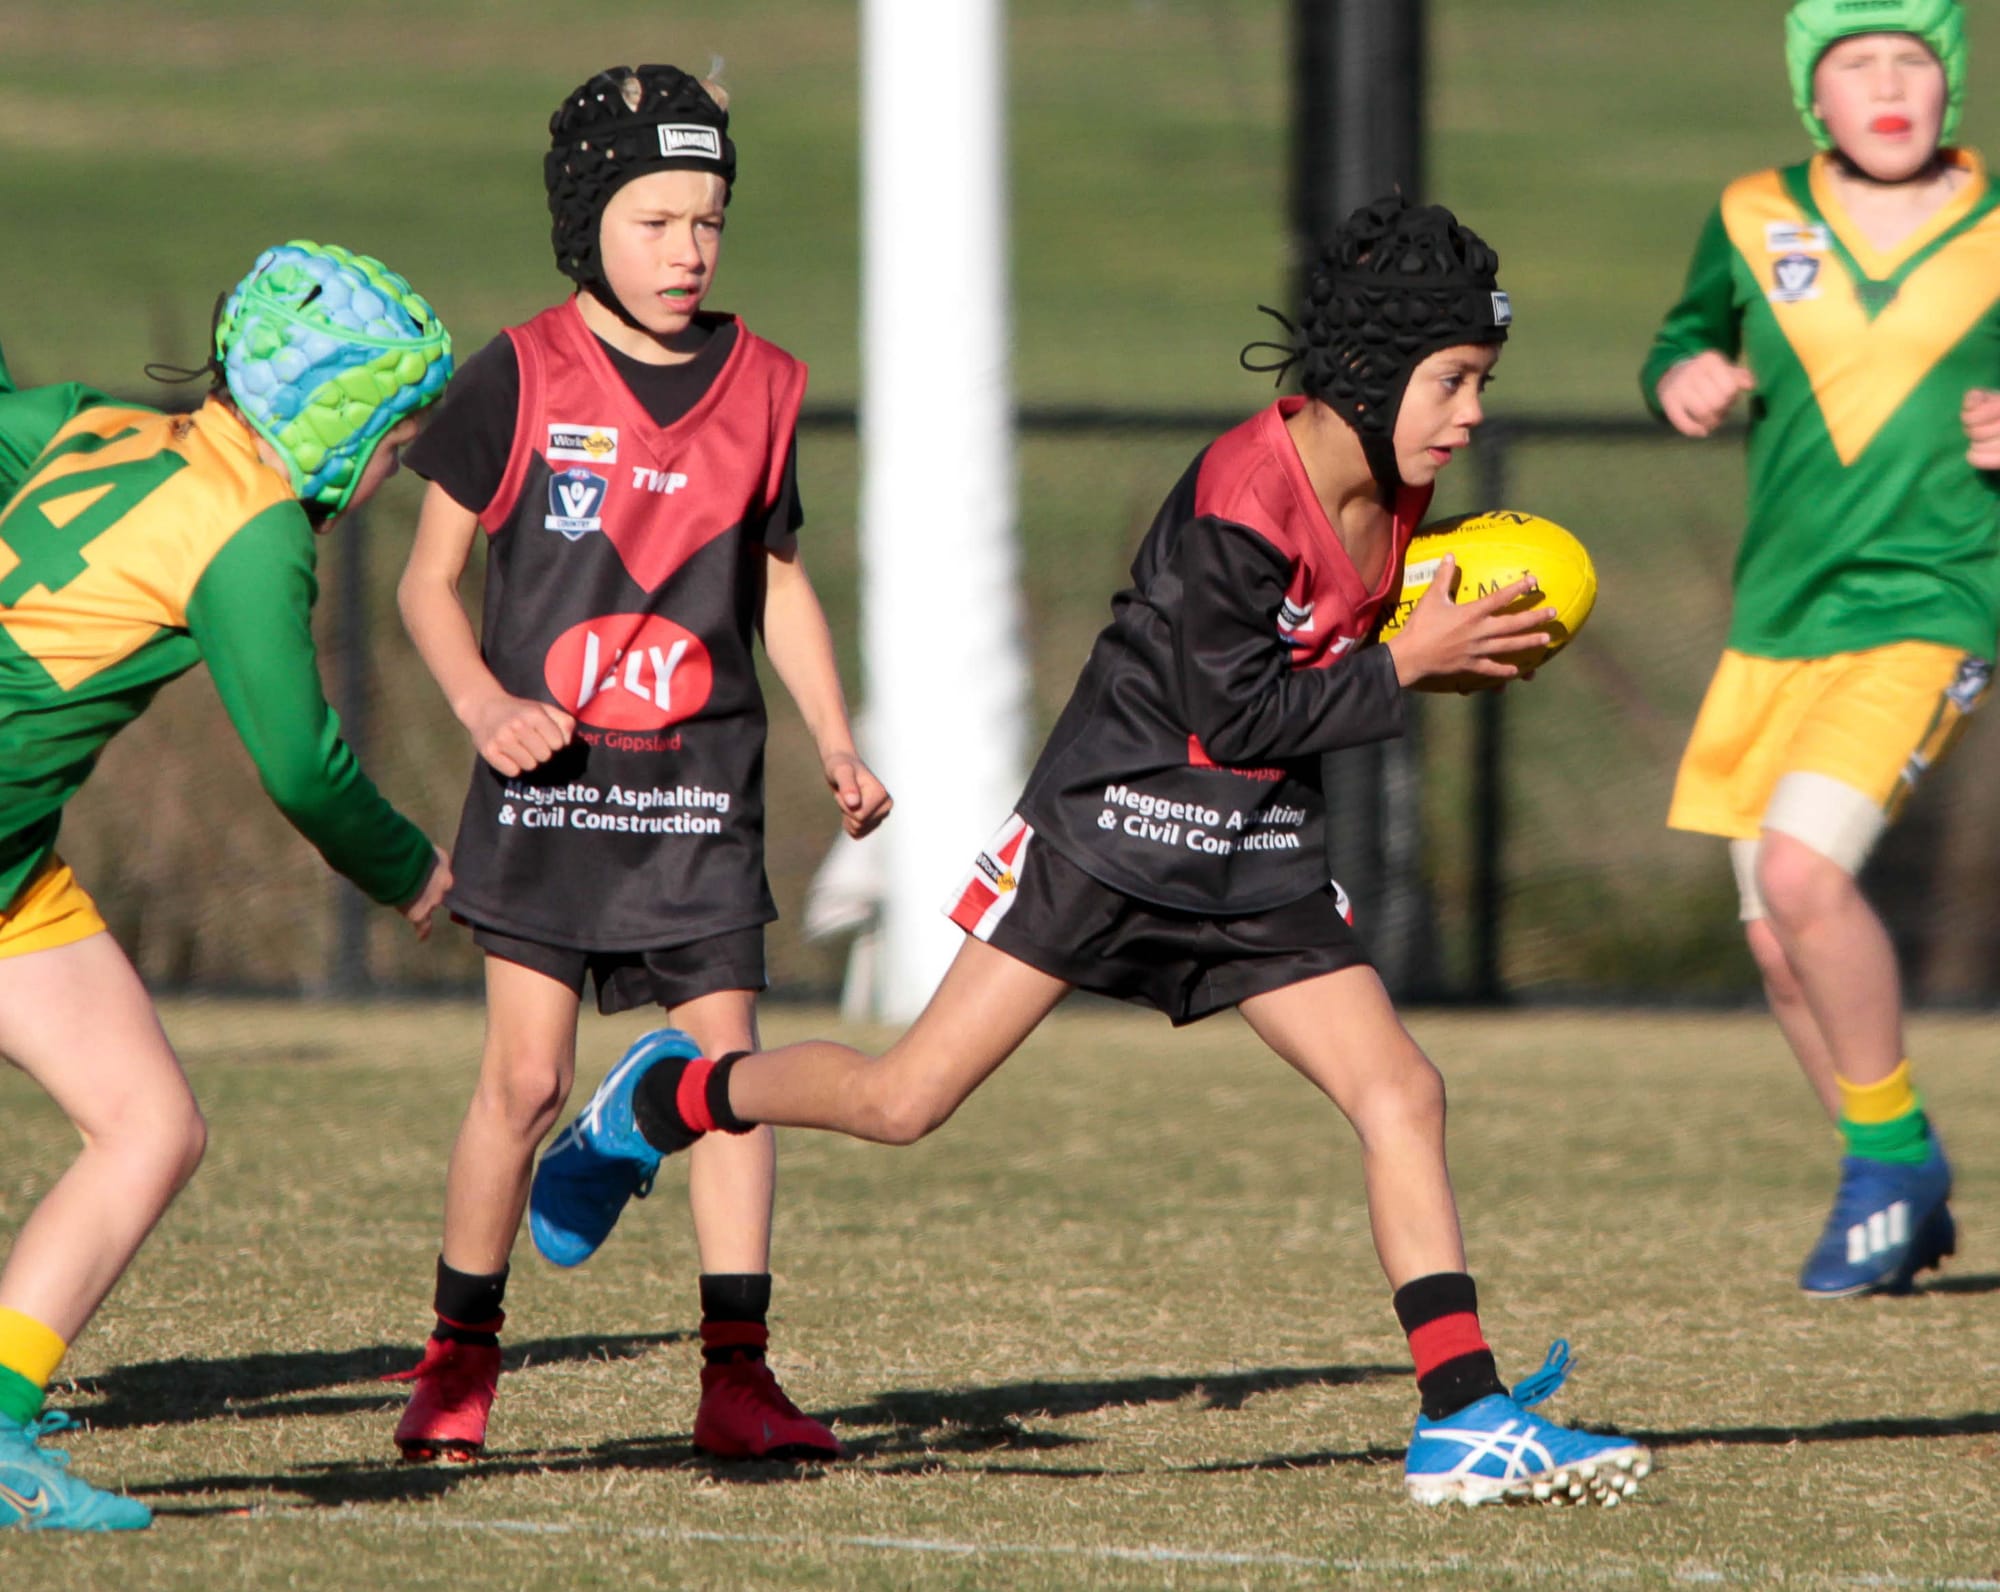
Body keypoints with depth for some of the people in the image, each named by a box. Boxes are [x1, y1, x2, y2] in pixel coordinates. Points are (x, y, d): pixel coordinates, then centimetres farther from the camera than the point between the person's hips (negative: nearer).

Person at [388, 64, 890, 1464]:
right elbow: (431, 578, 2)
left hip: (700, 786, 3)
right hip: (549, 776, -3)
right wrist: (484, 704, -16)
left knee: (725, 1060, -5)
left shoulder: (757, 387, 7)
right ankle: (458, 1362, 8)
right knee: (527, 1075, -7)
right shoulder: (522, 379, -4)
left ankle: (738, 1374, -2)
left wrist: (838, 743, 9)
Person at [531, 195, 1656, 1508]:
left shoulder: (1391, 490, 2)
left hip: (1261, 858, 7)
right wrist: (1408, 665, -18)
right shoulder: (1239, 498, -23)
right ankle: (667, 1100, 22)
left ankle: (1466, 1421, -7)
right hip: (1122, 818, -7)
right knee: (905, 1102, -5)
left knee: (1401, 1093, -7)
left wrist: (1447, 654, -1)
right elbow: (1240, 717, -22)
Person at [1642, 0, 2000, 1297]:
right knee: (1780, 941, 6)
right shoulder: (1754, 223, 5)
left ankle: (1893, 1152, -4)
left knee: (1801, 870, -23)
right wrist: (1684, 386, -1)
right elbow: (1685, 344, 21)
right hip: (1778, 619, 5)